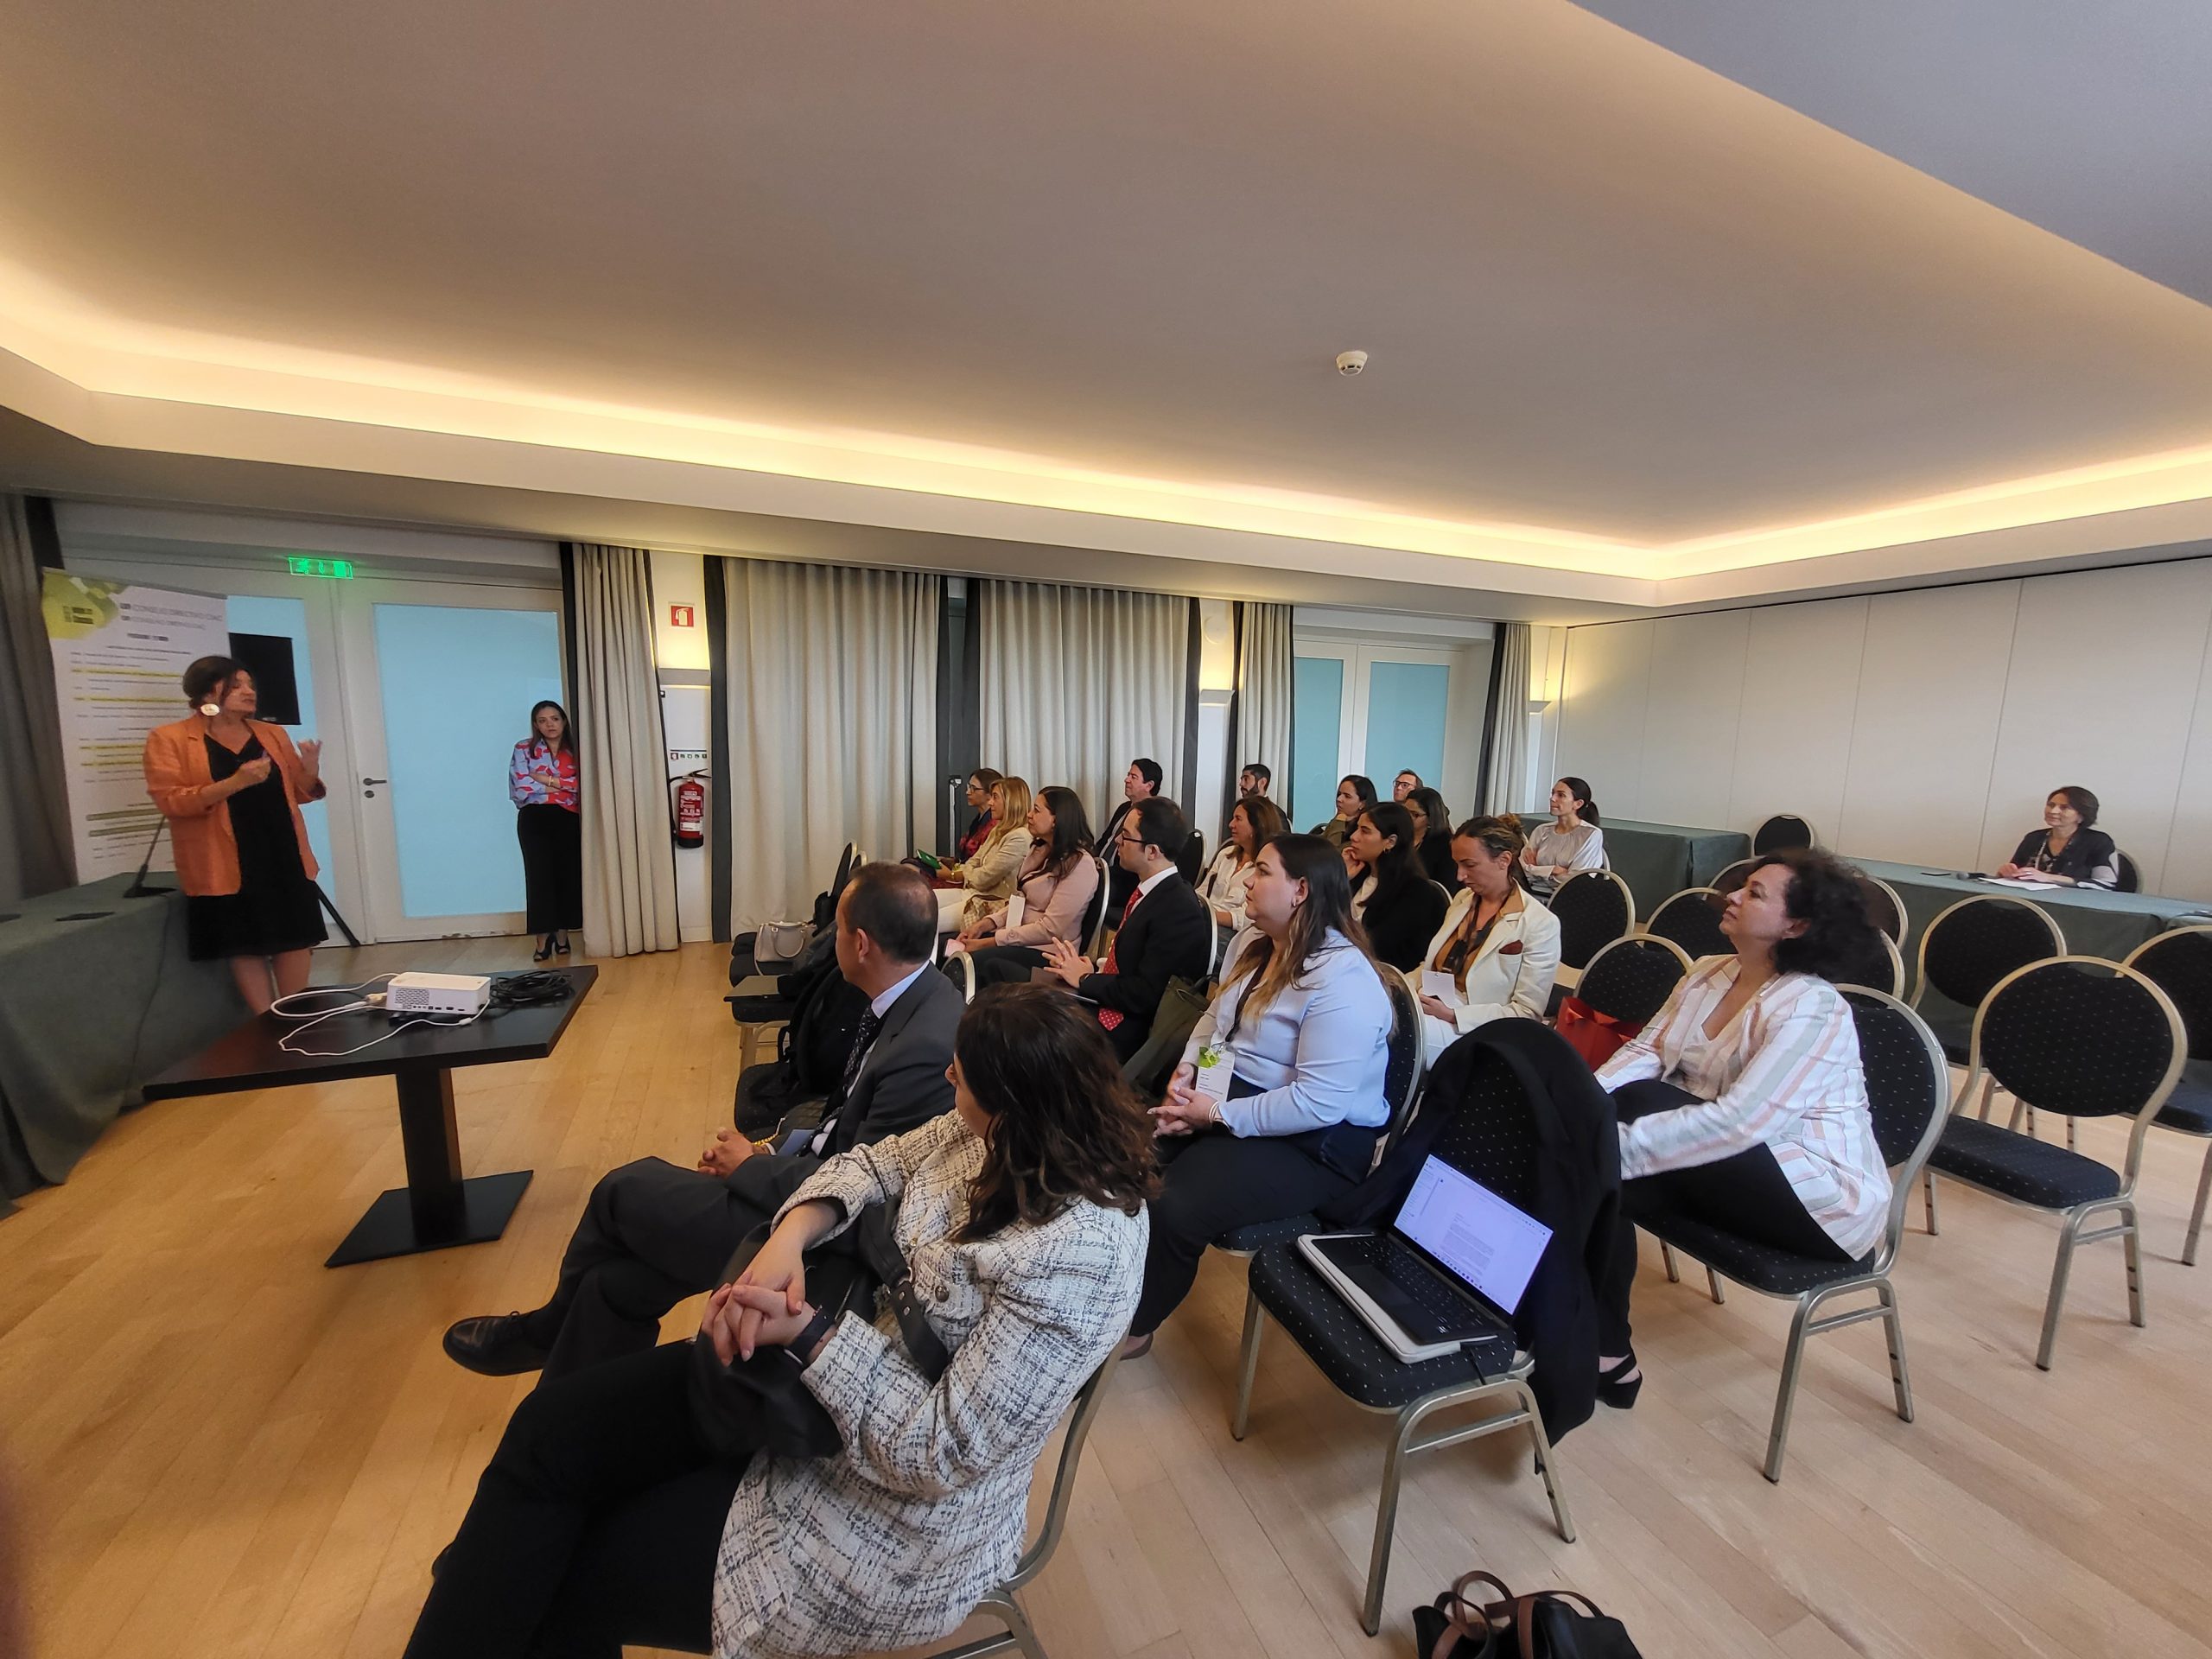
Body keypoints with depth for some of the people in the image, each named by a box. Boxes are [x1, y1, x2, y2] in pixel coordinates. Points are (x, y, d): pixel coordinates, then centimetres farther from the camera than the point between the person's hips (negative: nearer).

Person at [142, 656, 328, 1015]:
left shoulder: (272, 734, 11)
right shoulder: (169, 739, -2)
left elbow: (298, 793, 14)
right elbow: (170, 801, -11)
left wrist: (310, 770, -8)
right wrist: (234, 783, -25)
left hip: (284, 858, 4)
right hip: (227, 865, -3)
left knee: (293, 939, 6)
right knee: (245, 946, 4)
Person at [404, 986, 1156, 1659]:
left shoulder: (1074, 1258, -34)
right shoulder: (1000, 1135, -12)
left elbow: (939, 1454, -29)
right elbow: (874, 1163, 0)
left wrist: (808, 1334, -27)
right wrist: (788, 1238, -18)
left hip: (897, 1520, -7)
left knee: (564, 1581, 1)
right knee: (554, 1425, 3)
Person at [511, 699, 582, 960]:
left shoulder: (575, 751, 9)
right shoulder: (524, 749, 3)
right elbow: (522, 788, -9)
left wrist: (549, 780, -11)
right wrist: (566, 787, -6)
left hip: (568, 820, 2)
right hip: (535, 820, -2)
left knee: (568, 875, 2)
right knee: (539, 876, -3)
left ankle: (562, 935, 14)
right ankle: (543, 939, 3)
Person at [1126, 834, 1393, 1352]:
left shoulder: (1342, 978, -23)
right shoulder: (1260, 948, 7)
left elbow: (1319, 1102, -28)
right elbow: (1215, 1017, 17)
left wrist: (1216, 1114, -22)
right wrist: (1186, 1070, -3)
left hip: (1314, 1140, -8)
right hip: (1229, 1094, 9)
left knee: (1170, 1209, -24)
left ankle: (1132, 1326, 4)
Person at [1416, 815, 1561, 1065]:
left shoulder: (1540, 924, -8)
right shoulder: (1463, 899, 13)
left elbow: (1527, 1013, -10)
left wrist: (1452, 1015, -19)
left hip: (1473, 1028, -6)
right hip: (1429, 1009, 6)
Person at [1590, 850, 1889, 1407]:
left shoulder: (1813, 1008, -19)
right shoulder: (1708, 973, 4)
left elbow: (1739, 1122, -29)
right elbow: (1643, 1051, -2)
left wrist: (1616, 1142, -33)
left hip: (1821, 1196, -7)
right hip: (1731, 1167, 7)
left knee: (1639, 1103, -26)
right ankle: (1607, 1356, -3)